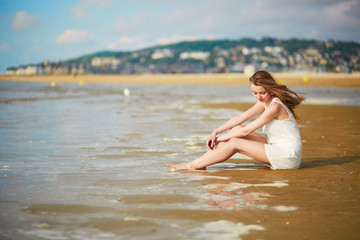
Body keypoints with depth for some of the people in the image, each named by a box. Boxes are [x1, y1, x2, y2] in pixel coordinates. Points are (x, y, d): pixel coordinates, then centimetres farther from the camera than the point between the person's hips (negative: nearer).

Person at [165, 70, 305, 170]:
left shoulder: (275, 106, -20)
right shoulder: (264, 102, 9)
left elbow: (246, 130, -17)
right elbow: (240, 118, 10)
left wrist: (219, 138, -8)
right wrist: (216, 132, 0)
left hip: (288, 156, -9)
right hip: (276, 149, 9)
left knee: (234, 143, -17)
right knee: (237, 129, 1)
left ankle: (193, 165, -11)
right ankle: (202, 163, -5)